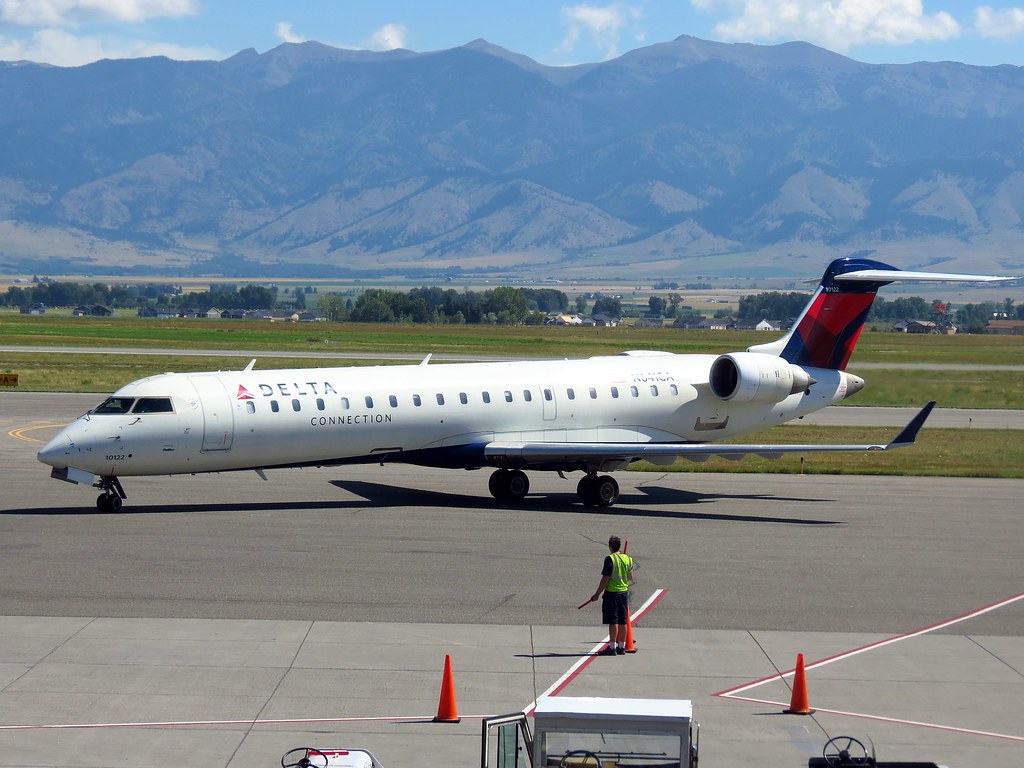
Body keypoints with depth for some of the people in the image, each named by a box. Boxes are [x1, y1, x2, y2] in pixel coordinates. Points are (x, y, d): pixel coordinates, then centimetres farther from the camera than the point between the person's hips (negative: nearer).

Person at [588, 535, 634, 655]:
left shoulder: (610, 559, -13)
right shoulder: (627, 558, 6)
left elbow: (605, 579, -14)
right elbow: (630, 577, 15)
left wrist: (597, 594, -7)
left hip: (612, 592, -6)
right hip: (624, 592, 6)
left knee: (613, 622, -5)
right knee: (622, 622, 10)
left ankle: (612, 648, -5)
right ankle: (622, 647, 16)